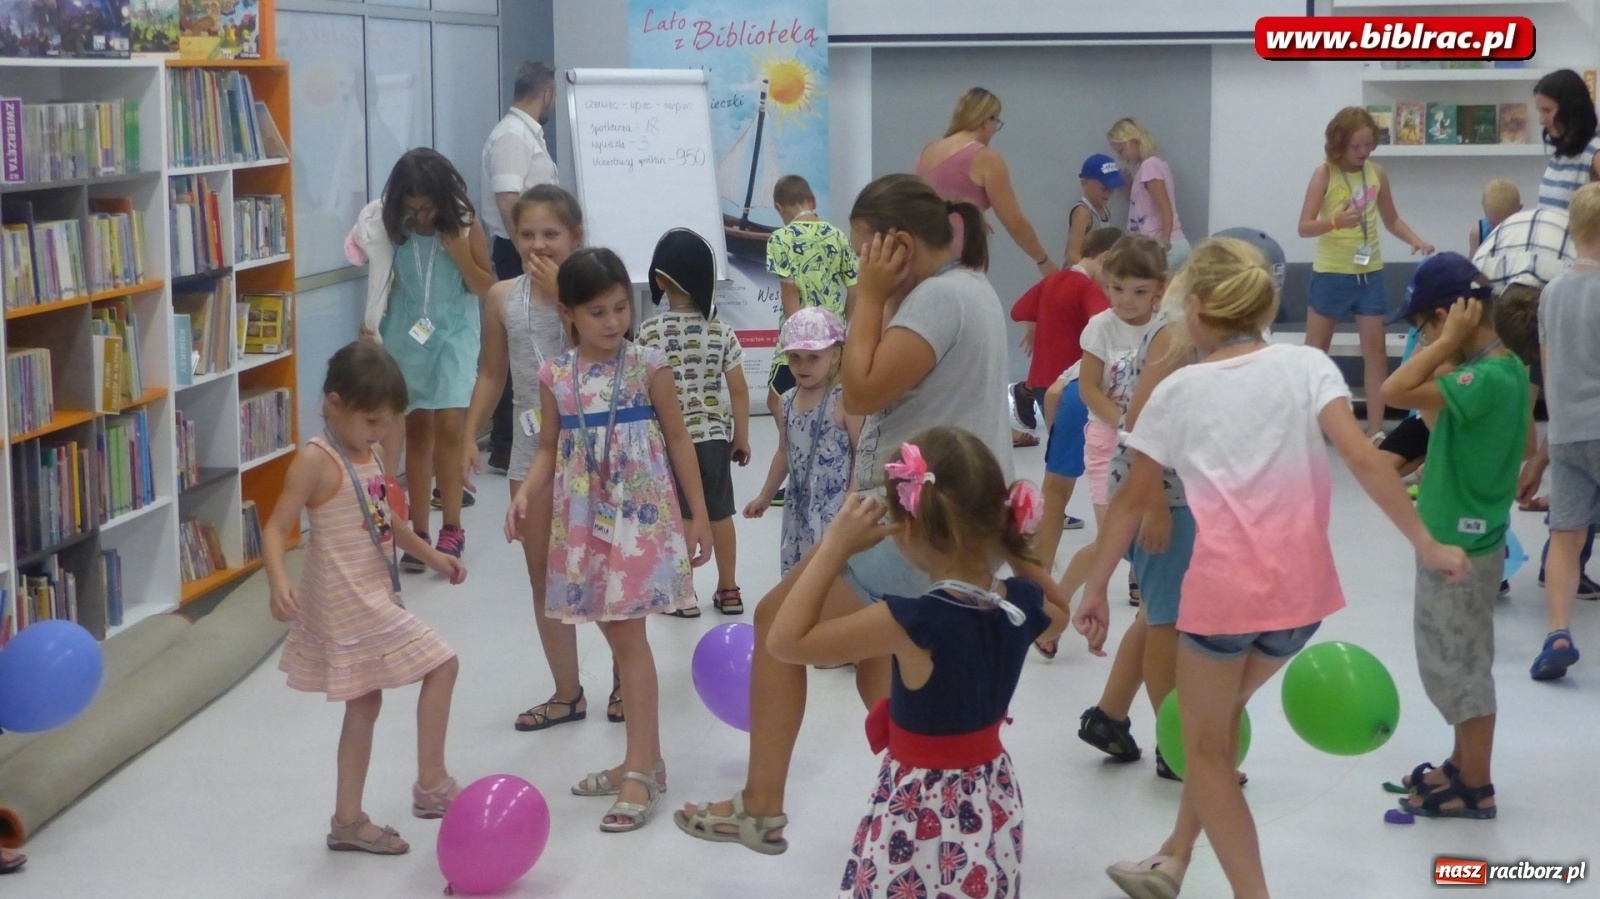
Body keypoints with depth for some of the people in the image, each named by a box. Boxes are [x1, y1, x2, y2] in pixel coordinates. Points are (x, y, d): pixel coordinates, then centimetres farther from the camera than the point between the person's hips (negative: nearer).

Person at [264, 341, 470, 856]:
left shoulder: (368, 454, 8)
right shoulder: (317, 462, -18)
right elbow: (276, 529, -22)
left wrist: (430, 555, 26)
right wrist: (278, 582, -37)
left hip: (373, 598, 9)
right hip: (351, 604, -9)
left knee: (365, 704, 16)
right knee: (442, 665, -7)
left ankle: (348, 820, 26)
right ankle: (431, 785, 3)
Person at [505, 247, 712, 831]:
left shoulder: (648, 366, -6)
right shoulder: (556, 376, 3)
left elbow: (678, 440, 0)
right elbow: (549, 449, 9)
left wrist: (698, 514, 0)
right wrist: (525, 494, -10)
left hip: (641, 518, -4)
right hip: (584, 521, 4)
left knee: (629, 636, -7)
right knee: (617, 637, 11)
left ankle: (639, 772, -2)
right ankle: (646, 759, 22)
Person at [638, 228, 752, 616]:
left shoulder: (649, 333, -11)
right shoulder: (722, 330, -3)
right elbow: (739, 390, 0)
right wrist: (742, 436, 11)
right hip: (714, 435, 3)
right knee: (720, 512, 13)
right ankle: (729, 589, 22)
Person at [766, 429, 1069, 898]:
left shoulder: (912, 621, -27)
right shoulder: (1021, 603, -8)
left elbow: (787, 641, -23)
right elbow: (1058, 618, 20)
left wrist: (836, 546, -20)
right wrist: (1015, 547, 16)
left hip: (921, 822, -6)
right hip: (993, 808, 6)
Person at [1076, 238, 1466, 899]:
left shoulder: (1178, 390, 5)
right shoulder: (1307, 365, 6)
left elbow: (1133, 501, 13)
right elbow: (1360, 457, -8)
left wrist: (1095, 589, 22)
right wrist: (1424, 542, -4)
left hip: (1226, 585, -3)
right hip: (1301, 587, 4)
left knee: (1206, 746, 16)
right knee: (1219, 716, 27)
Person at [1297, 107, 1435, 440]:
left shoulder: (1377, 173, 2)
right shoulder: (1325, 174, -10)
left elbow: (1391, 219, 14)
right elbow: (1304, 227, -16)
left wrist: (1416, 240, -4)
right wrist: (1335, 221, -34)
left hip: (1370, 272, 3)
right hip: (1330, 273, -3)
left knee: (1375, 347, 1)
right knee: (1315, 348, 7)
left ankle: (1376, 429, 3)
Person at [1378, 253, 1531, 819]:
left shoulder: (1487, 377, -26)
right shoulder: (1498, 366, 4)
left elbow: (1395, 393, -32)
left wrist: (1450, 343, -27)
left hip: (1461, 546, -10)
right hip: (1455, 538, 10)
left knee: (1460, 666, 3)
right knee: (1452, 662, 21)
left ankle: (1476, 788, 15)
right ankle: (1463, 764, 34)